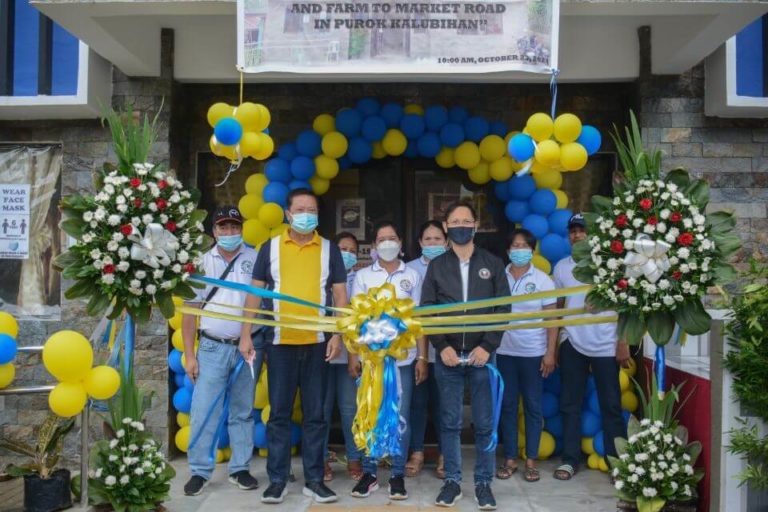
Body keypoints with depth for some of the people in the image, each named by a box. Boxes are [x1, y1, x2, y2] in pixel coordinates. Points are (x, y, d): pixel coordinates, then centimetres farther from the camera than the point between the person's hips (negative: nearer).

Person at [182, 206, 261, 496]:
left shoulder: (255, 259, 2)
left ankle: (240, 469, 20)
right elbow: (190, 309, 5)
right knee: (203, 411, -2)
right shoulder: (203, 262, 4)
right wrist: (189, 354, 1)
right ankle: (199, 471, 10)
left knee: (243, 412, 9)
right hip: (213, 347, 0)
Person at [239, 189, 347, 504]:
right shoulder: (270, 247, 4)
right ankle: (277, 480, 16)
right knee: (279, 414, 6)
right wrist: (246, 334, -1)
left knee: (315, 414, 7)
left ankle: (314, 479, 17)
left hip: (317, 342, 1)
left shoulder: (329, 249, 6)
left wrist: (338, 334, -5)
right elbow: (255, 292, 5)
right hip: (280, 342, 0)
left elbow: (339, 294, 5)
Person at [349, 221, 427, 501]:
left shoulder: (412, 276, 6)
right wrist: (353, 355, -2)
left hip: (403, 358, 0)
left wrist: (422, 357, 0)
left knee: (401, 417, 4)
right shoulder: (362, 276, 6)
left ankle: (398, 475, 14)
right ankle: (369, 473, 15)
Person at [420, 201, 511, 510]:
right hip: (447, 356, 1)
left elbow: (503, 308, 1)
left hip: (482, 354, -1)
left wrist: (487, 347, -10)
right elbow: (426, 310, 4)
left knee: (485, 423, 3)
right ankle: (452, 481, 15)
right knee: (450, 422, 5)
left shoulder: (493, 264, 6)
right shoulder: (436, 266, 8)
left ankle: (483, 483, 14)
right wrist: (442, 346, -8)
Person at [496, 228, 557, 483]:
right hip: (504, 351, 1)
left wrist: (550, 352, -7)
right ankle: (510, 459, 17)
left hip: (533, 353, -1)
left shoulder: (542, 280, 0)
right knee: (507, 405, 7)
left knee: (533, 406, 6)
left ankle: (531, 460, 16)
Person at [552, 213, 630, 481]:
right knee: (570, 404, 7)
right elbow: (557, 306, 10)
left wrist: (623, 342, -8)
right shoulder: (562, 267, 7)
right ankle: (570, 459, 16)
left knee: (611, 406, 4)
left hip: (606, 346, -3)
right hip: (572, 344, 3)